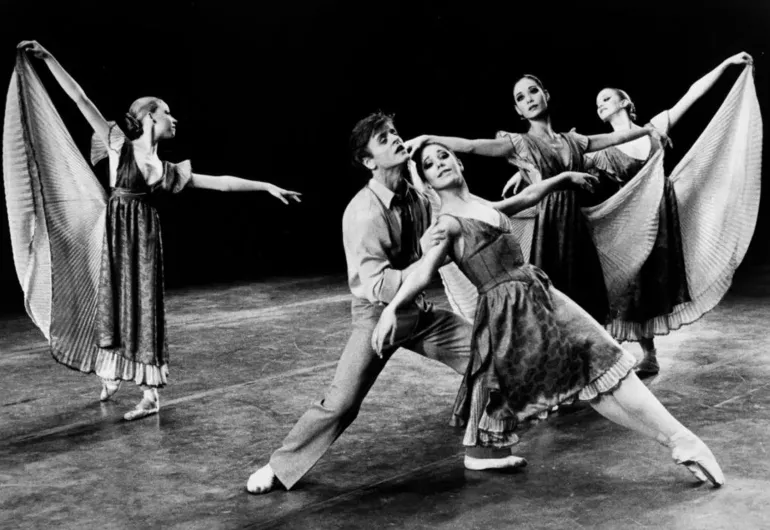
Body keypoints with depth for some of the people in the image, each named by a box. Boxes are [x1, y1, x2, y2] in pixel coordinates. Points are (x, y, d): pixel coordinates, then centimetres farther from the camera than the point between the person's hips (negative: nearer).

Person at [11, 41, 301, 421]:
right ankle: (110, 376, 31)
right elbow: (79, 99, -4)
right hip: (115, 232, -1)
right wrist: (47, 58, -8)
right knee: (111, 302, 9)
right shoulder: (119, 146, 1)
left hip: (142, 235, 2)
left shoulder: (168, 171, 8)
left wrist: (267, 186, 7)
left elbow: (222, 182, 9)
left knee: (143, 306, 2)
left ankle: (150, 394, 8)